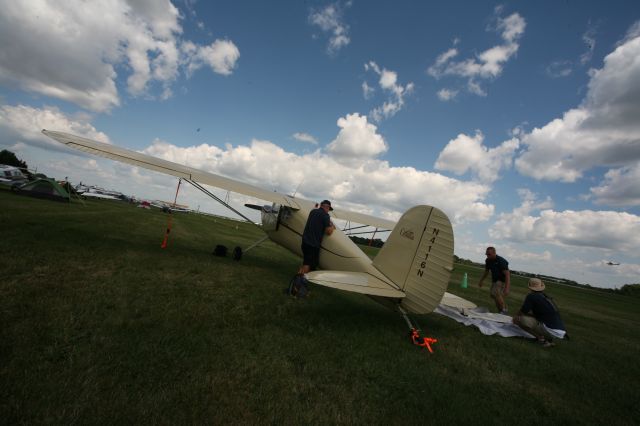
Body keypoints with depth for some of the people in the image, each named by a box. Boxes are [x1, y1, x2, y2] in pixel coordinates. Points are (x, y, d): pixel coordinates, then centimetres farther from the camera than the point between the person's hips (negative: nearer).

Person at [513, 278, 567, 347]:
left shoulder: (531, 296, -6)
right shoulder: (546, 297, 17)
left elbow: (522, 312, 0)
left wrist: (515, 317, 19)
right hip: (562, 330, 8)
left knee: (520, 319, -13)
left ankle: (541, 338, -5)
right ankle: (549, 338, 12)